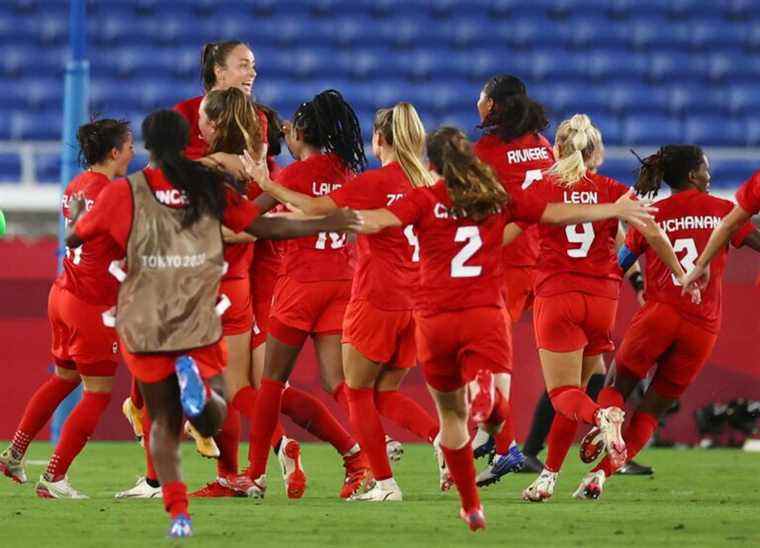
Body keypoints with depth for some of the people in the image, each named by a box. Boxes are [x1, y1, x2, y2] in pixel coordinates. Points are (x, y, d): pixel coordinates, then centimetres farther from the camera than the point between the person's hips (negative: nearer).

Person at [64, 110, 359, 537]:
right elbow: (265, 227, 5)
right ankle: (196, 379, -28)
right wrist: (327, 224, 18)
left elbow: (75, 238, 9)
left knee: (164, 422, 12)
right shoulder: (211, 188, 1)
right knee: (212, 420, 9)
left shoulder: (124, 193, -1)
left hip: (144, 325, 0)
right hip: (201, 325, 0)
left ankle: (178, 512, -7)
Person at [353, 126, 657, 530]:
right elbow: (559, 214, 14)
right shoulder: (499, 199, 7)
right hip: (485, 316, 0)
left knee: (451, 413, 17)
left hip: (435, 319, 0)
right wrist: (615, 210, 26)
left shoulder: (424, 201, -2)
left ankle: (471, 506, 24)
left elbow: (378, 221, -19)